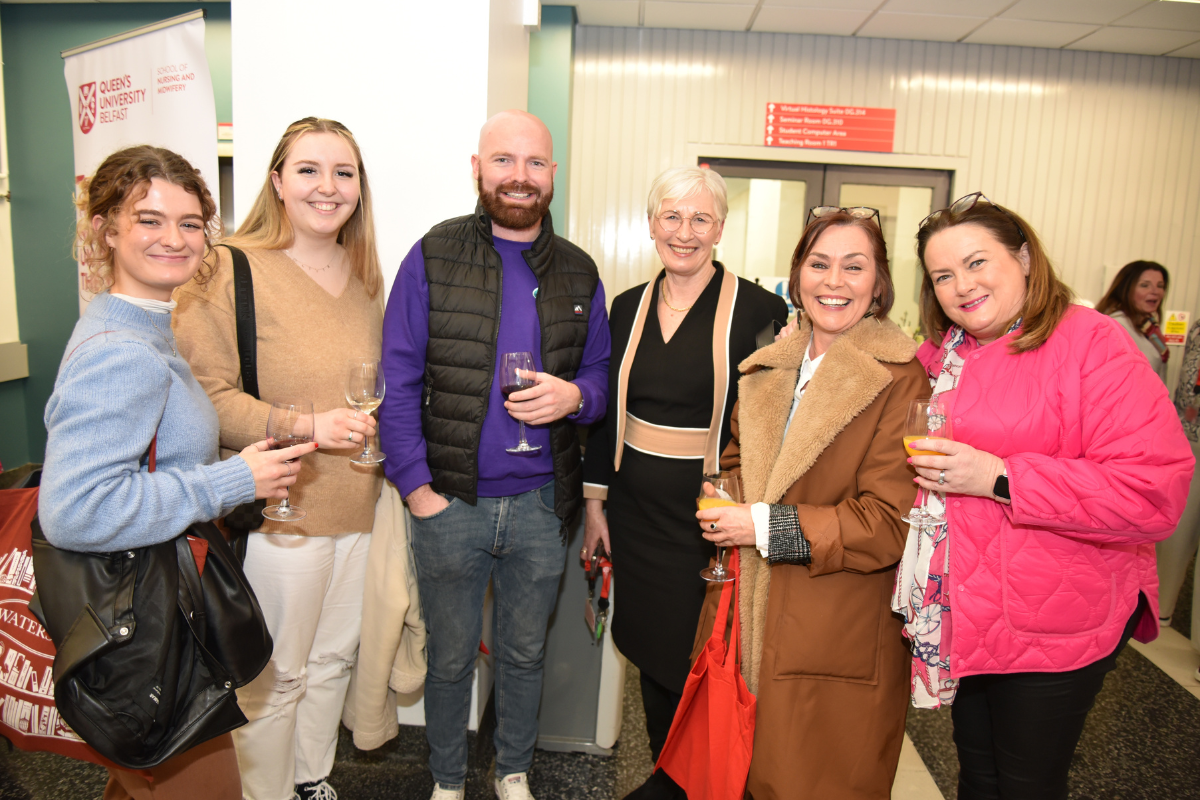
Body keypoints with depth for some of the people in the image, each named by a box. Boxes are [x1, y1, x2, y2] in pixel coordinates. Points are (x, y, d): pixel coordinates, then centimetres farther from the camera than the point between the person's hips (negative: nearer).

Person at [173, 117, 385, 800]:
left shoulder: (364, 273, 10)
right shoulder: (230, 269, -12)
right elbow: (203, 392, -15)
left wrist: (381, 425, 6)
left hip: (359, 506, 7)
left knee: (333, 659, 20)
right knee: (275, 675, 9)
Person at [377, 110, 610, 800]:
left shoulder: (579, 272, 4)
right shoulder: (433, 258, -4)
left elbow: (601, 375, 9)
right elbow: (399, 382, -5)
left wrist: (574, 396, -14)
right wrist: (417, 487, -10)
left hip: (542, 504, 2)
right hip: (450, 503, -2)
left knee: (525, 653, 19)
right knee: (451, 658, 16)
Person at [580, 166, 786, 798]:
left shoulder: (758, 310, -9)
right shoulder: (628, 307, 6)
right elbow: (606, 410, 10)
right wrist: (596, 502, 9)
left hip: (710, 519, -4)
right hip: (636, 512, 5)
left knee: (699, 661, 6)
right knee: (651, 651, 17)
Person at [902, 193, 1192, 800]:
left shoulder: (1090, 343, -15)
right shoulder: (937, 356, 4)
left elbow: (1156, 494, -24)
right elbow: (911, 452, 21)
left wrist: (998, 478, -26)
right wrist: (914, 463, -1)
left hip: (1054, 629, -5)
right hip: (960, 613, 6)